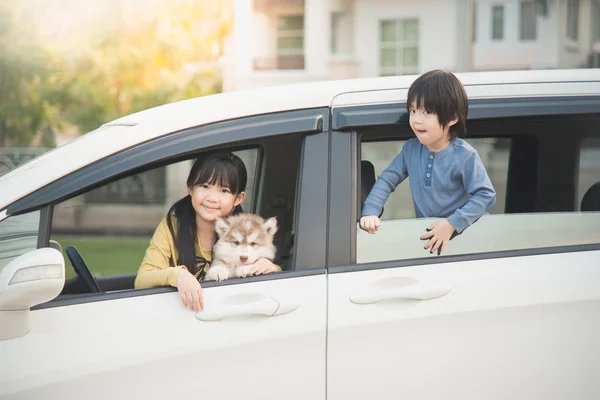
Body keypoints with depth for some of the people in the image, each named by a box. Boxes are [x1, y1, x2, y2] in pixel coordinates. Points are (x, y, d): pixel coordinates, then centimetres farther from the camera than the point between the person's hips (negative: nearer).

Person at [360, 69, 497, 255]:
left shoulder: (465, 156, -13)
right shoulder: (411, 148, 2)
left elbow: (486, 195, -14)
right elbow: (387, 179, 5)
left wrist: (453, 223, -22)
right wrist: (370, 212, -11)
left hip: (462, 234, -4)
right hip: (424, 233, 4)